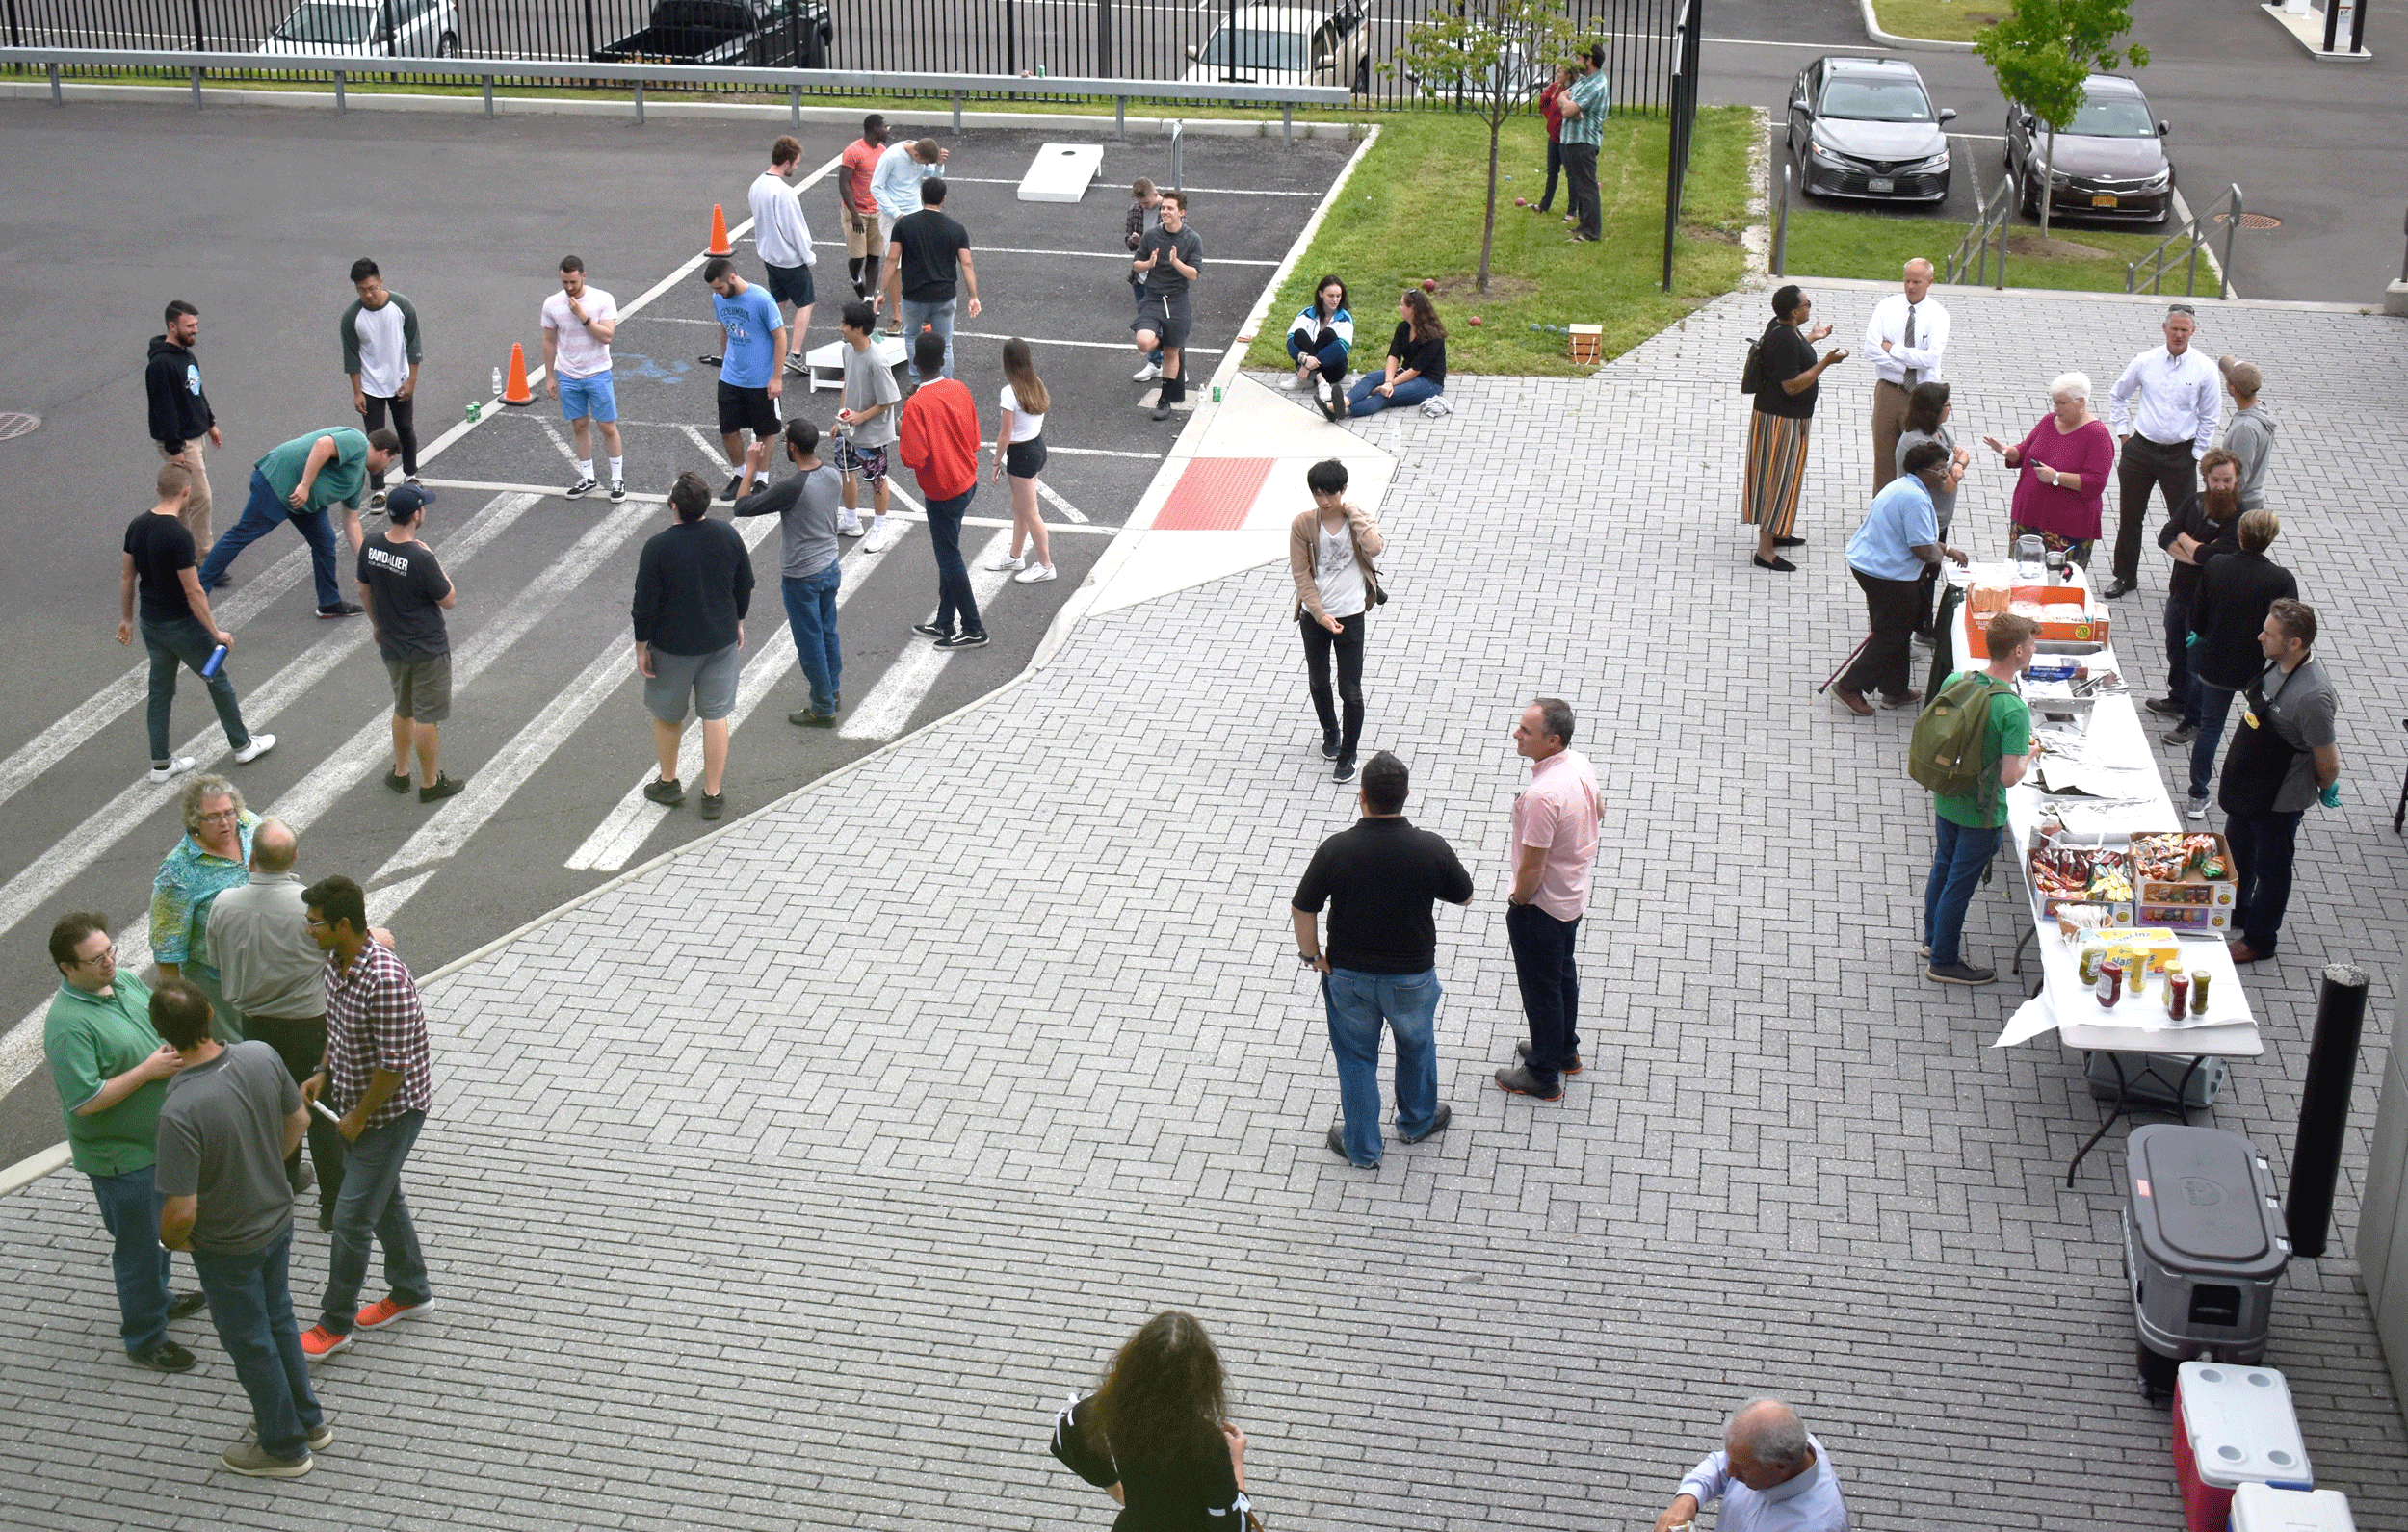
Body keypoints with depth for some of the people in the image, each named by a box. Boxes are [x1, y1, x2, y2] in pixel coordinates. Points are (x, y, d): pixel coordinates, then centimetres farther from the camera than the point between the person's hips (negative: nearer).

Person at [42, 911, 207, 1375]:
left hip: (158, 1138, 8)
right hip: (120, 1155, -8)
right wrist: (148, 1070, -27)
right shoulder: (68, 1023, -28)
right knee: (138, 1244, 7)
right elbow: (85, 1101, -31)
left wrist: (177, 1051, -7)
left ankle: (157, 1297, 51)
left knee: (161, 1227, 28)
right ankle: (144, 1340, 24)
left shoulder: (127, 981, -2)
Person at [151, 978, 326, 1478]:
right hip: (279, 1218, 6)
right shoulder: (261, 1056, -19)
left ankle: (284, 1447, 37)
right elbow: (299, 1119, 0)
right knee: (278, 1320, 28)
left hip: (227, 1247, -6)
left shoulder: (180, 1110, -36)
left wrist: (171, 1240, -8)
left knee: (250, 1343, 17)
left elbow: (182, 1212, -31)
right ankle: (307, 1419, 47)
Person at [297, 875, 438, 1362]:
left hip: (392, 1109, -9)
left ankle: (335, 1324, 15)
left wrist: (358, 1117, -18)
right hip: (352, 1099, 9)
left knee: (351, 1216, 0)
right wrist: (323, 1074, 6)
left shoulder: (387, 979, -33)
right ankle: (411, 1293, 40)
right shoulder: (337, 960, -4)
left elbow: (394, 1063, -29)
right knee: (383, 1198, 22)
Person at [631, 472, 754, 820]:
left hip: (673, 647, -3)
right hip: (721, 641, 3)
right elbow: (745, 584, 4)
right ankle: (713, 795, 18)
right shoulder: (727, 536, -9)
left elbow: (645, 604, -15)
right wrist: (737, 621, 20)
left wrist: (641, 646, -2)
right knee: (715, 716, 12)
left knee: (667, 714, 19)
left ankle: (668, 783, 36)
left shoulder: (658, 548, -21)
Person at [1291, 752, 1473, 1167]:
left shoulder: (1337, 849, -22)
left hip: (1349, 976, 0)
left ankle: (1361, 1147, 33)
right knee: (1416, 1046, 28)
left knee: (1356, 1059, 20)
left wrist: (1311, 955, 1)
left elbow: (1302, 909, -15)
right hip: (1412, 975, 1)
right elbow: (1464, 896, -3)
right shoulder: (1431, 849, -20)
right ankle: (1417, 1121, 50)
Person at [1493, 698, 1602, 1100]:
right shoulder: (1581, 764, -9)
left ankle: (1544, 1076, 26)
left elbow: (1532, 867, -30)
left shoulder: (1542, 795, -37)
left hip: (1541, 906, -9)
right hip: (1575, 895, 9)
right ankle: (1565, 1050, 47)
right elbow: (1598, 811, 11)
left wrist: (1519, 901, -11)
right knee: (1563, 972, 27)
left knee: (1541, 988, 10)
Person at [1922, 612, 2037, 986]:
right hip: (1981, 812, -6)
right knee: (1960, 882, 9)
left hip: (1945, 798, 6)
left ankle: (1933, 936, 45)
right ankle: (1943, 962, 25)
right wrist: (2028, 755, -7)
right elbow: (2010, 777, -27)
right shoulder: (2014, 710, -28)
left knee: (1943, 866, 26)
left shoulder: (1954, 681, -9)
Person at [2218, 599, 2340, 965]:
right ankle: (2236, 910, 53)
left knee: (2270, 867, 14)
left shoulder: (2312, 696, -37)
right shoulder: (2279, 663, -11)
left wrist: (2326, 789, -6)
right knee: (2237, 848, 29)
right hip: (2247, 784, 8)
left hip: (2280, 798, -8)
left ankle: (2259, 939, 35)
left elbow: (2328, 762, -25)